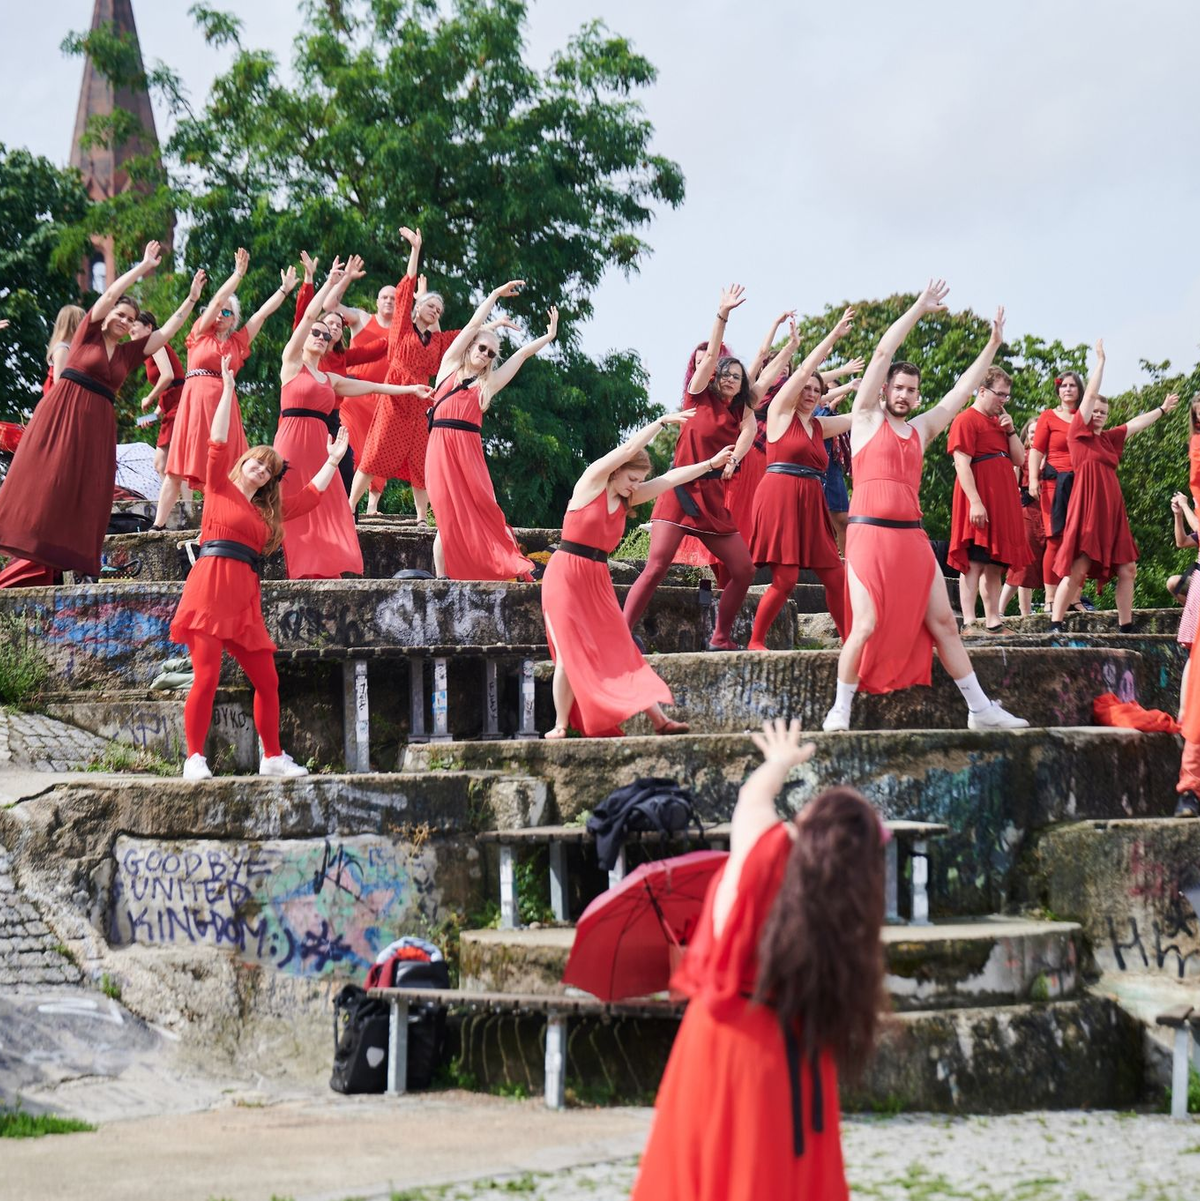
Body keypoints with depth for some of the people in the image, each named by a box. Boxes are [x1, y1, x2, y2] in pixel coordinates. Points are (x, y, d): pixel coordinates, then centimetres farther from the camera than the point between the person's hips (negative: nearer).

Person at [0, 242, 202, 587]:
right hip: (63, 412, -5)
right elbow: (109, 295, -4)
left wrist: (191, 299, 18)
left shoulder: (127, 352, 17)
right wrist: (144, 266, -1)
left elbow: (167, 331, 20)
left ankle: (43, 570, -5)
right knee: (44, 481, -12)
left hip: (97, 424, 5)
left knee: (82, 491, -2)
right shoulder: (88, 333, 5)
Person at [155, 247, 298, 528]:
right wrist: (239, 274, 3)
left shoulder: (238, 342, 16)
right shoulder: (200, 334, 9)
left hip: (224, 406, 3)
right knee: (178, 470, -7)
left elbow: (263, 313, 17)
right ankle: (158, 525, -7)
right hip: (195, 402, -3)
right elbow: (217, 299, 2)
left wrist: (285, 289, 17)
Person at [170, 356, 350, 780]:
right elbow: (218, 444, 0)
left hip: (245, 598, 7)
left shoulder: (269, 512, 24)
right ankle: (194, 758, -13)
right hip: (210, 587, -7)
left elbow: (309, 497, 33)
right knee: (206, 679, -14)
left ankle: (273, 757, 14)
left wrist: (332, 462, 35)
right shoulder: (220, 489, 9)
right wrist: (228, 388, -3)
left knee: (267, 682, 5)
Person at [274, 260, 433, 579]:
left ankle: (323, 571, -6)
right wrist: (330, 284, -1)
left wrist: (410, 389, 28)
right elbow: (308, 316, -2)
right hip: (293, 440, -6)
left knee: (324, 509, -2)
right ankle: (297, 571, -12)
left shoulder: (330, 379, 21)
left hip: (320, 444, 6)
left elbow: (370, 386, 27)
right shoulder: (292, 364, 5)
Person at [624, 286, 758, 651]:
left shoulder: (742, 412, 12)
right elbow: (710, 355, -6)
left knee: (744, 570, 0)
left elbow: (750, 430, -10)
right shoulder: (700, 397, 5)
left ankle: (721, 638, 14)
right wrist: (722, 315, -15)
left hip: (713, 497, 5)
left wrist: (733, 459, -30)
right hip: (681, 489, -5)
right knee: (656, 568, -16)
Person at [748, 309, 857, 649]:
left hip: (811, 505, 7)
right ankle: (755, 640, 0)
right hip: (780, 498, -7)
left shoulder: (819, 426, 20)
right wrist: (835, 334, -2)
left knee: (836, 576, 2)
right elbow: (805, 369, -2)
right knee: (786, 579, -13)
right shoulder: (780, 412, 3)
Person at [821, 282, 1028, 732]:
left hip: (913, 537, 5)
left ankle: (980, 709, 8)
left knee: (942, 623, 6)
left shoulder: (921, 430, 18)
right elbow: (882, 353, -1)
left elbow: (963, 389, 22)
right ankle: (839, 711, 0)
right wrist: (920, 308, 1)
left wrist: (993, 346, 21)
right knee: (867, 626, -12)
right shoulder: (867, 419, 5)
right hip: (870, 532, -5)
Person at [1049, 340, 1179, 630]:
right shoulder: (1079, 432, 0)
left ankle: (1126, 628, 11)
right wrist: (1100, 360, 0)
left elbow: (1137, 423, 30)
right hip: (1087, 506, -8)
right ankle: (1055, 625, -12)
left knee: (1127, 569, 5)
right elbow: (1090, 394, -5)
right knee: (1078, 569, -13)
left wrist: (1162, 409, 38)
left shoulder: (1109, 438, 17)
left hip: (1112, 509, 8)